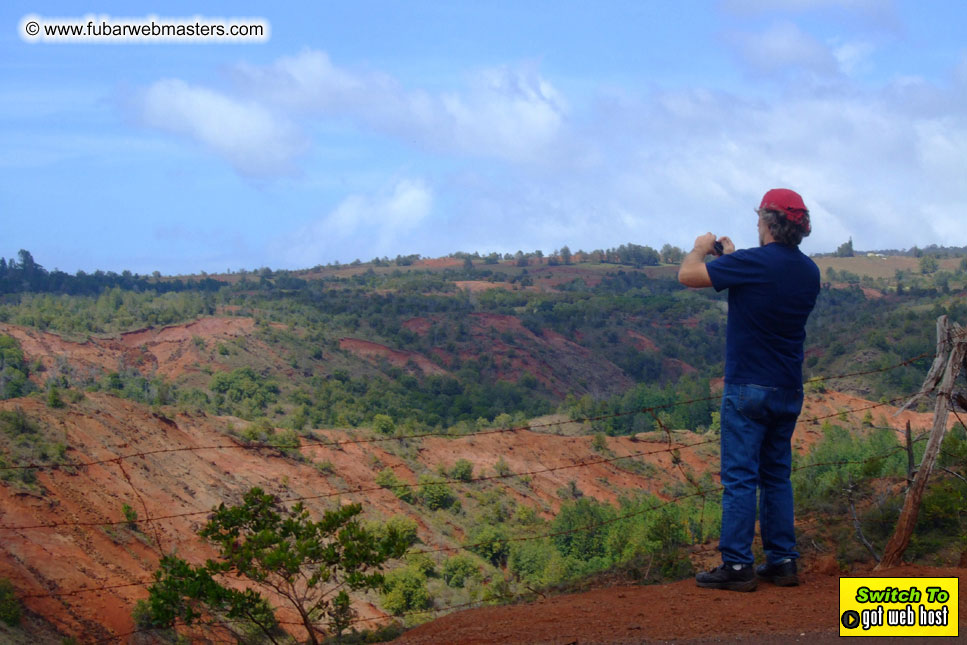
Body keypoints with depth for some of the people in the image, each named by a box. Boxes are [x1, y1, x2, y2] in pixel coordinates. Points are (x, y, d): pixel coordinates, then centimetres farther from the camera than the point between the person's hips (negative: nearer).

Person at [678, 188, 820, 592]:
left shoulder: (753, 263, -16)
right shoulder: (809, 271, 6)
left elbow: (687, 275, -13)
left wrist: (701, 248, 7)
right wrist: (732, 257, 23)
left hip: (748, 388, -7)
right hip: (789, 391, 7)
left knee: (740, 477, -3)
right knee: (777, 475, 15)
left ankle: (737, 566, -2)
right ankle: (782, 561, 16)